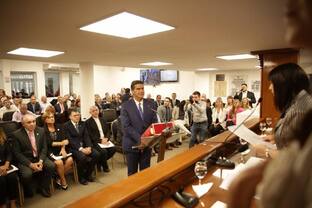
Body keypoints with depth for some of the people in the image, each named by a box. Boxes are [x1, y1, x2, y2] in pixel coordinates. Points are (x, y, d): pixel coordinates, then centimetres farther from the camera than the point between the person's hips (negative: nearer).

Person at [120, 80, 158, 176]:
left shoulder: (150, 104, 4)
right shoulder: (126, 106, -6)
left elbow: (154, 122, 2)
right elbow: (126, 126, -13)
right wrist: (139, 139, -23)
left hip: (147, 144, 3)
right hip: (132, 144, -2)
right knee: (132, 173, 13)